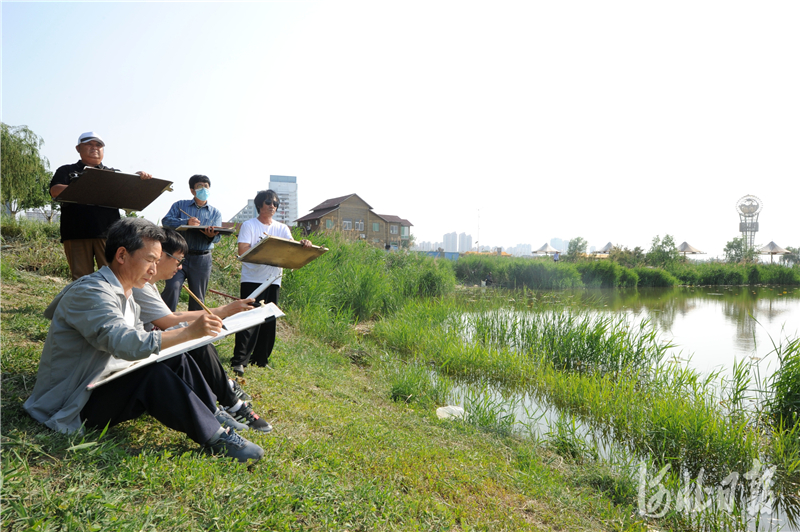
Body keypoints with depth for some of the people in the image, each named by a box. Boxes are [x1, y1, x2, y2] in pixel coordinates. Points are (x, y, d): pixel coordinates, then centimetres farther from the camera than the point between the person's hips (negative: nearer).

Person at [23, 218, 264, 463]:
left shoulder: (124, 295, 9)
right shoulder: (90, 292, -23)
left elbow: (140, 339, 8)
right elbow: (126, 344, -36)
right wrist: (189, 332, -37)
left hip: (103, 384, 9)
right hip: (73, 405, -9)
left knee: (176, 359, -4)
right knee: (152, 375, -29)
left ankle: (217, 416, -3)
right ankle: (217, 438, -23)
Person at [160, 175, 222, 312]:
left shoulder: (216, 213, 16)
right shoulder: (180, 205, 13)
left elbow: (217, 237, 2)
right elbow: (166, 220, -4)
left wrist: (211, 235, -24)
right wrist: (186, 222, -21)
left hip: (202, 259, 2)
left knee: (198, 298, 5)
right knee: (172, 287, -19)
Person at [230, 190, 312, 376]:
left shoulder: (282, 228, 14)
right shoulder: (249, 225, 1)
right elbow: (242, 251, -10)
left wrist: (302, 244, -24)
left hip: (273, 280, 5)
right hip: (252, 279, -5)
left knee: (269, 320, 8)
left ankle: (261, 359, 19)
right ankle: (239, 360, -8)